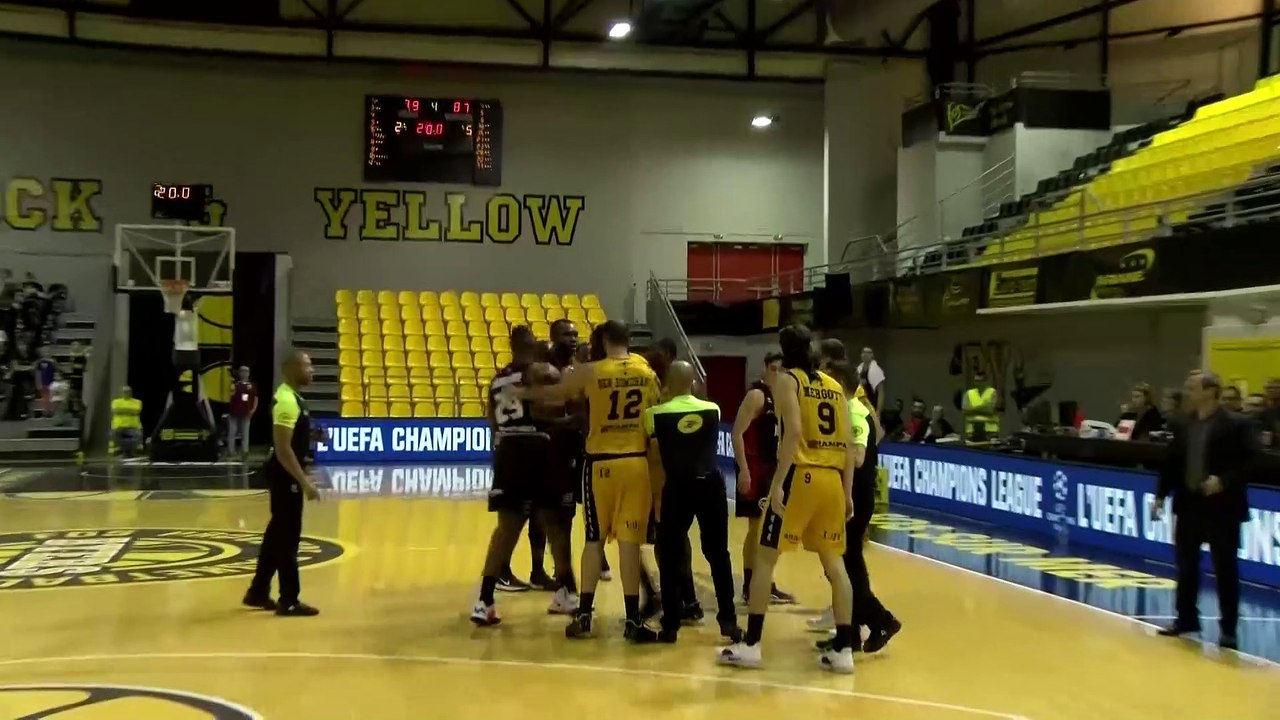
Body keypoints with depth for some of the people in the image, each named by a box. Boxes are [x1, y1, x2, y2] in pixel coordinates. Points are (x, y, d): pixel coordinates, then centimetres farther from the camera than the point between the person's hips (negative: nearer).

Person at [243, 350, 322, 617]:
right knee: (288, 536, -3)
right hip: (285, 475, -10)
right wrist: (304, 482, -26)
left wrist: (310, 435, 9)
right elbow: (283, 449, -26)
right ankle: (289, 601, 4)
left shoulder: (291, 396, 11)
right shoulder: (287, 401, -21)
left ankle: (258, 592, 27)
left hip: (287, 474, 10)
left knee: (278, 532, 17)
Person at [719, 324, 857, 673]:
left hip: (801, 475, -5)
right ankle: (843, 649, 11)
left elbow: (794, 431, -15)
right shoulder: (835, 386, 17)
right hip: (832, 479, 5)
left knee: (765, 557, 4)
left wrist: (778, 483, -18)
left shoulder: (786, 380, 0)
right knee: (834, 562, 13)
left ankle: (751, 644, 5)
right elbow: (848, 443, 11)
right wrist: (847, 491, 13)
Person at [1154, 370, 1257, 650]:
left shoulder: (1237, 424, -9)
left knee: (1225, 569, 2)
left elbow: (1249, 461, -13)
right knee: (1185, 566, 12)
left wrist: (1223, 481, -23)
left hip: (1221, 506, -6)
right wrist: (1161, 494, 8)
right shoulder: (1182, 424, 8)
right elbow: (1172, 462, 12)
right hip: (1189, 504, 6)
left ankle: (1228, 628, 11)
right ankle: (1186, 618, 25)